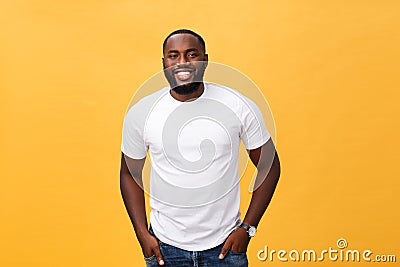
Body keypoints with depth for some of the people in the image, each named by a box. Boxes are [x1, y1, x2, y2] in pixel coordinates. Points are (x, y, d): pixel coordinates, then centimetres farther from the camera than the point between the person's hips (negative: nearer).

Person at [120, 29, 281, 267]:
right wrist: (142, 234, -2)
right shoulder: (141, 113, -7)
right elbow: (130, 173, 5)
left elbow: (269, 166, -1)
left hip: (224, 245, 0)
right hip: (165, 245, 1)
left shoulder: (240, 107, -10)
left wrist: (247, 228, -5)